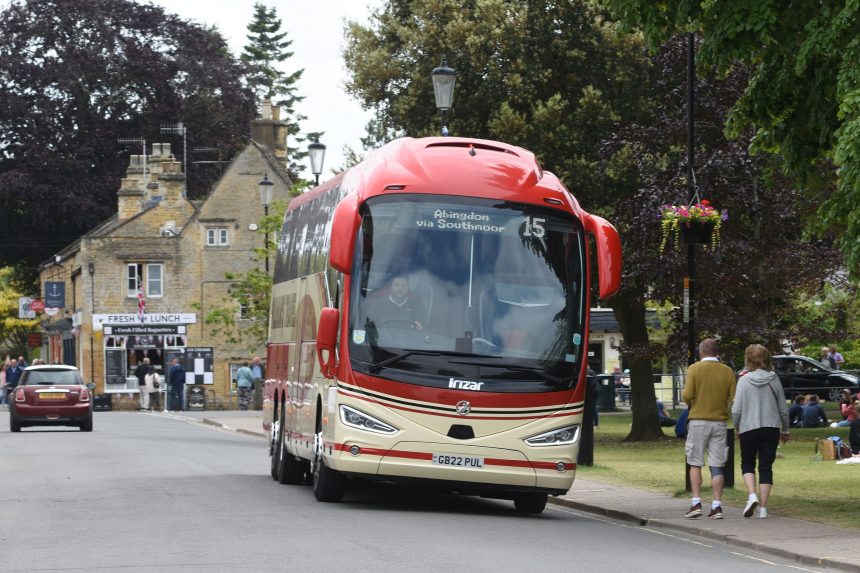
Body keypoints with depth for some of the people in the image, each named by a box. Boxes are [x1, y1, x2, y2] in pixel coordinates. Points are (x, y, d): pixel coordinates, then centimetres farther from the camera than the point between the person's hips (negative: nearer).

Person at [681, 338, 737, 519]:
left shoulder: (694, 369, -4)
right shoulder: (727, 371, 3)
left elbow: (687, 396, -12)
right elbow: (733, 399, 0)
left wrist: (684, 393, 11)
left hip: (698, 421, -2)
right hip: (720, 422, 2)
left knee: (695, 464, 6)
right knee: (717, 467, 4)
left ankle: (696, 503, -3)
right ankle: (717, 506, 0)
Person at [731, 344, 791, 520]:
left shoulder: (744, 380, -6)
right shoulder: (774, 380, 0)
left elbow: (736, 410, -7)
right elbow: (783, 409, 6)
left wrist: (737, 428, 10)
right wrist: (785, 430, 19)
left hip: (749, 428, -2)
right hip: (772, 427, 2)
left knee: (747, 464, 15)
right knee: (766, 467, 7)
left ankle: (752, 495, -9)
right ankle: (763, 507, 4)